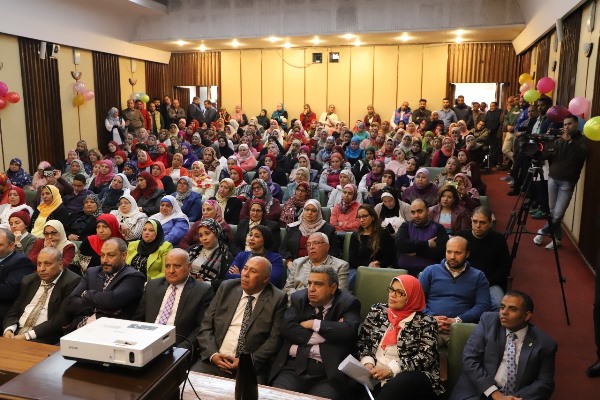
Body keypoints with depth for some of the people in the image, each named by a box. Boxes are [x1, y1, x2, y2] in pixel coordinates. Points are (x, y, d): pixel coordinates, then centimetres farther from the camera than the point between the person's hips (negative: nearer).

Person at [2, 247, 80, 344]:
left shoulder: (71, 282, -8)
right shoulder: (28, 280, 15)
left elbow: (61, 319, -14)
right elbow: (13, 311, 16)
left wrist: (27, 336, -17)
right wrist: (8, 329, -5)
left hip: (45, 338, -6)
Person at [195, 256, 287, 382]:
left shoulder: (277, 299, -2)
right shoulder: (227, 288, 6)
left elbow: (274, 339, -5)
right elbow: (206, 326, 6)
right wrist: (213, 354, -8)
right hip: (215, 360, 3)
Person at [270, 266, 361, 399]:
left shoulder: (348, 303, 3)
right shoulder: (299, 298, 11)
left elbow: (348, 331, -16)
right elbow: (287, 329, -4)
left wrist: (314, 324, -8)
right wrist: (325, 335, -7)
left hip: (329, 375, -2)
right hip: (293, 368, 3)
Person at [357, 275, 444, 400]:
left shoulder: (425, 322, 1)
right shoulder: (377, 311, 14)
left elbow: (427, 357, -8)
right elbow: (362, 341, 15)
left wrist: (391, 368, -17)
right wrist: (367, 362, -6)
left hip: (410, 380, -2)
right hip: (374, 376, 2)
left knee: (399, 382, -38)